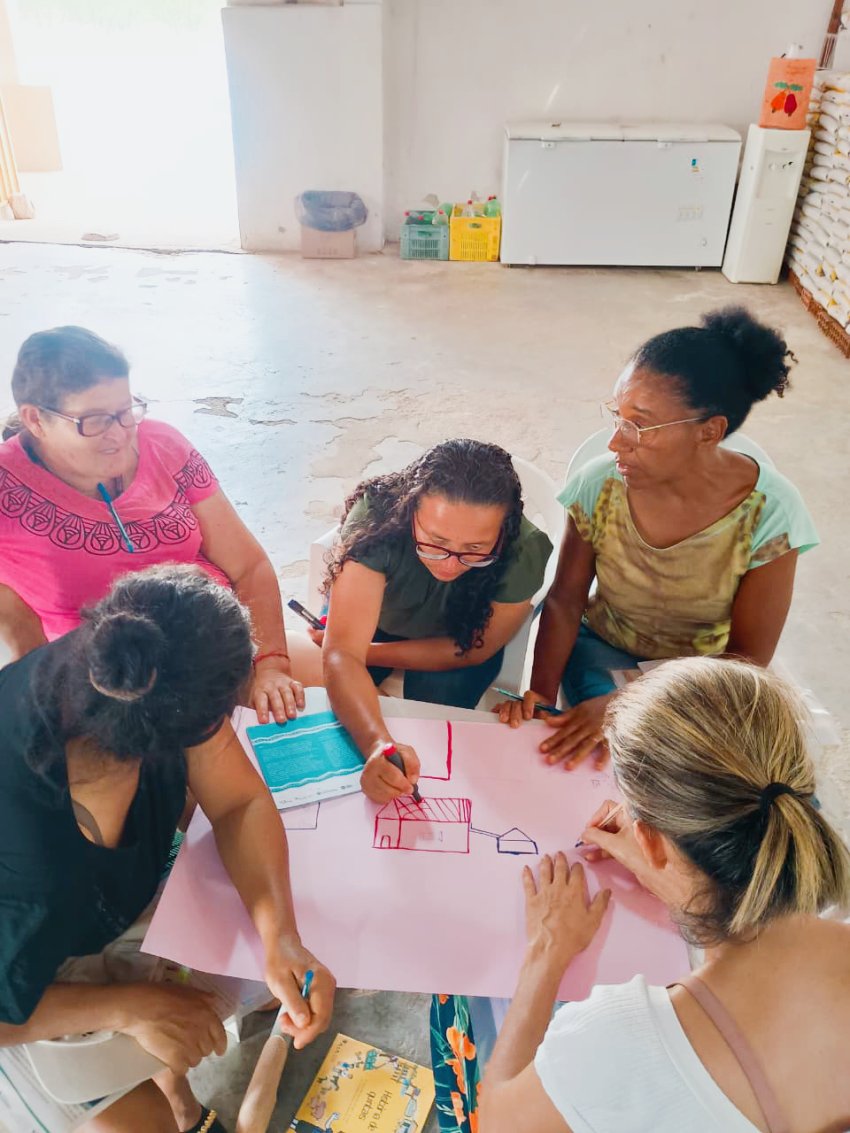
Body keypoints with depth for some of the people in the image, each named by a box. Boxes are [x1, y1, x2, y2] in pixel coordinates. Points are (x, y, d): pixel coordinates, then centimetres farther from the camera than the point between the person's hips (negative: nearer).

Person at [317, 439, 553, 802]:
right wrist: (377, 743, -60)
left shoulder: (522, 553, -36)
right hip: (372, 620, 0)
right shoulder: (377, 517, -40)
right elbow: (342, 653, -44)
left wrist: (368, 652, -21)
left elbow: (470, 650, -21)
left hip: (462, 637, 0)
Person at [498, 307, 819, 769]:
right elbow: (565, 599, -7)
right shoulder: (599, 484, -19)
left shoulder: (769, 510, -22)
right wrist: (541, 694, -23)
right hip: (603, 650, 0)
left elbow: (747, 657, -16)